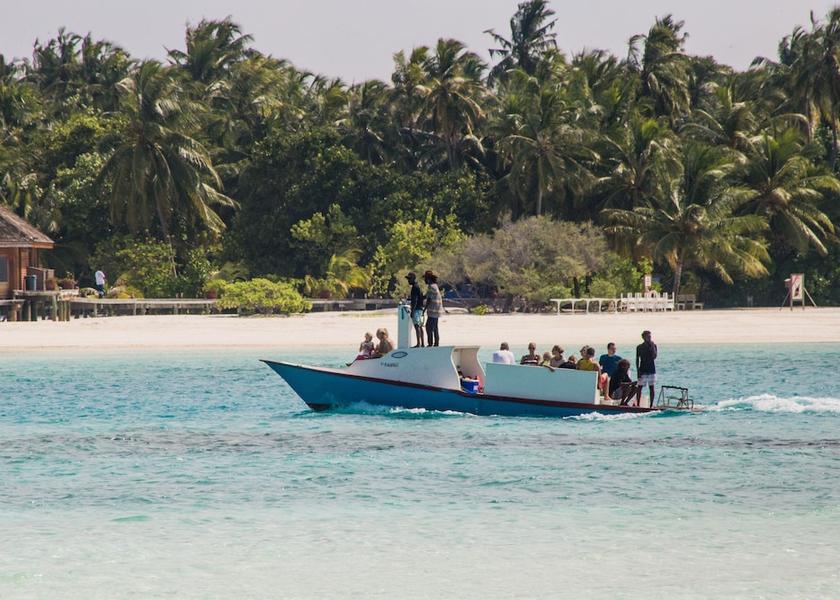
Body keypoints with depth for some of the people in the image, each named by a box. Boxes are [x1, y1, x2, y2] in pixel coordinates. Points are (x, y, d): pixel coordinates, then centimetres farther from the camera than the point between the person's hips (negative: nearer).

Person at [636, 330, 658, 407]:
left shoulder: (653, 346, 4)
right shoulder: (639, 347, 3)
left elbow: (654, 356, -9)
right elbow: (637, 359, 4)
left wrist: (652, 347, -14)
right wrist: (638, 371, -3)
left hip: (651, 370, 1)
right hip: (642, 371, -1)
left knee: (651, 388, 1)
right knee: (640, 387, -4)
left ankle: (651, 405, 4)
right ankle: (637, 404, -1)